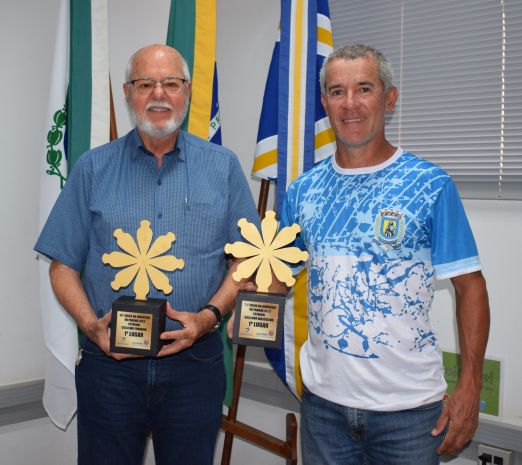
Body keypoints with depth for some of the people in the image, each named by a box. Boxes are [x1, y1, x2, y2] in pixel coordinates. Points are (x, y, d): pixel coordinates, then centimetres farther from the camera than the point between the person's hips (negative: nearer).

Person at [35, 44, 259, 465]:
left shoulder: (223, 167, 4)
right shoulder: (94, 169, 4)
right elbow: (64, 264, 5)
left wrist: (210, 315, -11)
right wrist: (91, 325, -11)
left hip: (195, 363, 0)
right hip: (109, 363, 0)